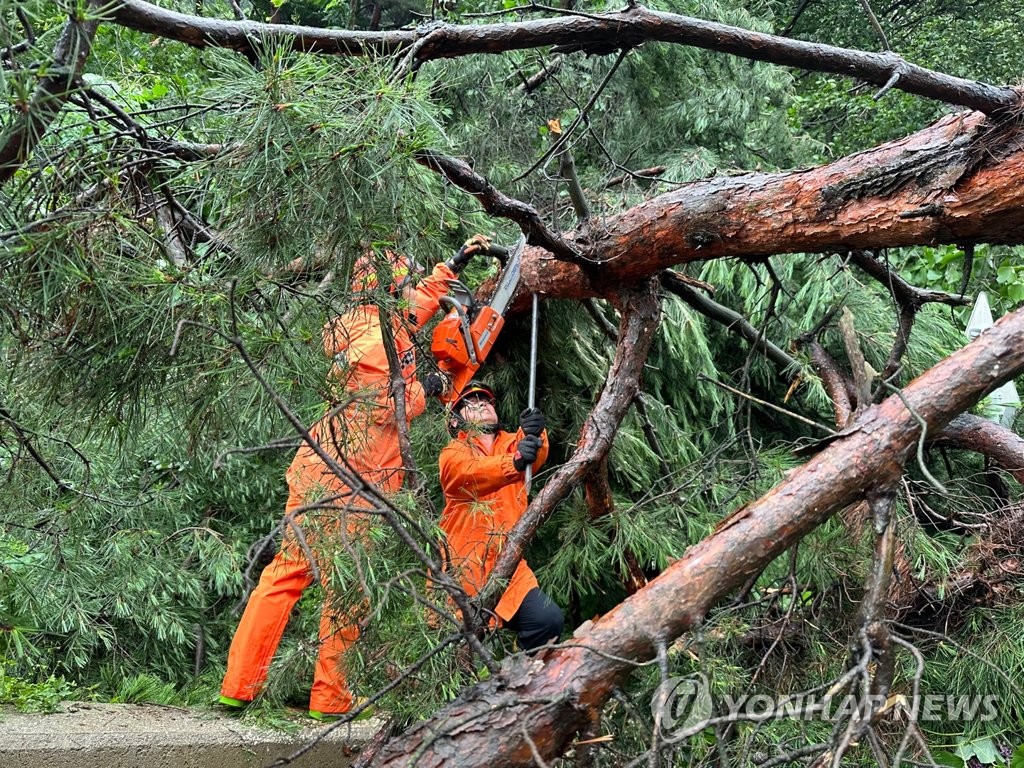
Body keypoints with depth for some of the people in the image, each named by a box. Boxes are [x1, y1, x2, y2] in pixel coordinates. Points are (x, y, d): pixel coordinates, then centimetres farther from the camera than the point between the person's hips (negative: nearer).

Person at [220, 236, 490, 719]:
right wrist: (426, 388, 2)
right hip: (352, 482, -9)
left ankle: (238, 686, 8)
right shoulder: (378, 339, -14)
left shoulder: (375, 322, 14)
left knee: (285, 574, 8)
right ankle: (330, 699, 8)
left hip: (318, 472, 9)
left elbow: (418, 306, 32)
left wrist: (453, 266, 40)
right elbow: (389, 408, -15)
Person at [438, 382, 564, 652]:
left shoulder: (513, 444, 11)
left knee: (548, 619, -13)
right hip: (463, 567, -3)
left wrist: (534, 435, -37)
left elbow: (537, 455, -12)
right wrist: (515, 462, -43)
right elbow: (473, 471, -23)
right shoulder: (453, 454, 0)